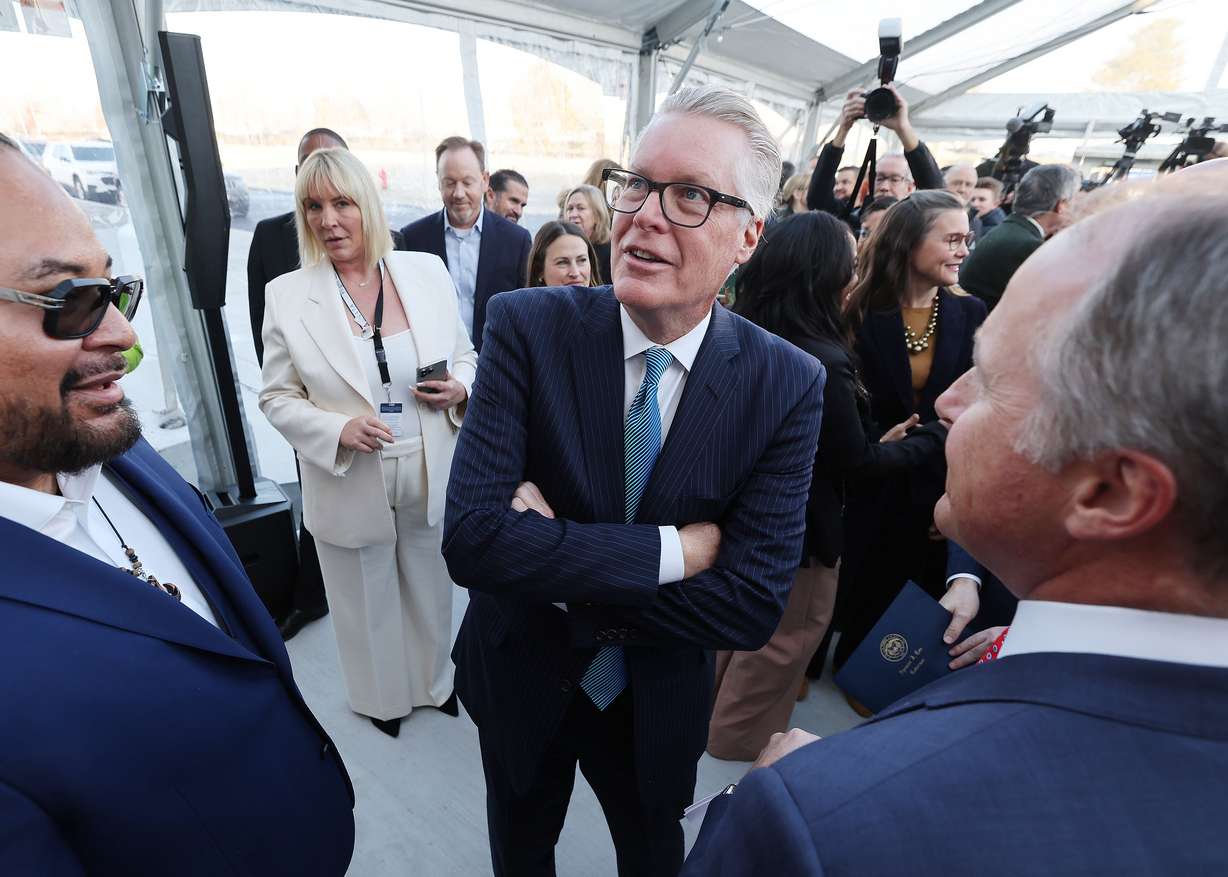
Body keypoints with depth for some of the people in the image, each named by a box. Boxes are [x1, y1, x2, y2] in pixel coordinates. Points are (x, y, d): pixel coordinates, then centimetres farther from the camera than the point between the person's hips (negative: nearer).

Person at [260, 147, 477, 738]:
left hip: (431, 475, 2)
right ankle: (381, 696, 49)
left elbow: (466, 356, 6)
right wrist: (339, 431, -21)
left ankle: (434, 680, 50)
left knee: (430, 589, 22)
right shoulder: (287, 296, -9)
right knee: (368, 600, 20)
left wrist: (459, 388, -16)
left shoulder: (428, 272, -5)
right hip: (351, 485, -1)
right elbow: (277, 398, -4)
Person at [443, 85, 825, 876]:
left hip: (661, 704, 1)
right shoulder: (528, 327, -21)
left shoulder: (788, 385, -19)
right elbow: (471, 536, -29)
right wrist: (672, 550, -30)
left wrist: (553, 565, -26)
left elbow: (754, 604, -23)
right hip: (519, 681, 0)